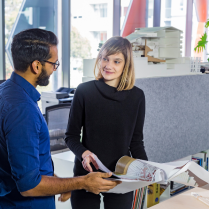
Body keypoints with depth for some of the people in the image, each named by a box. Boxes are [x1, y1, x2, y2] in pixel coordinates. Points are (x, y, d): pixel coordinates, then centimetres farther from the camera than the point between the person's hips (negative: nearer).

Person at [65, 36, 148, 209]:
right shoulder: (84, 91, -8)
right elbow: (71, 136, -2)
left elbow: (136, 142, 5)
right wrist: (83, 153, -21)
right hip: (87, 173, -1)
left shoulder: (137, 96, -3)